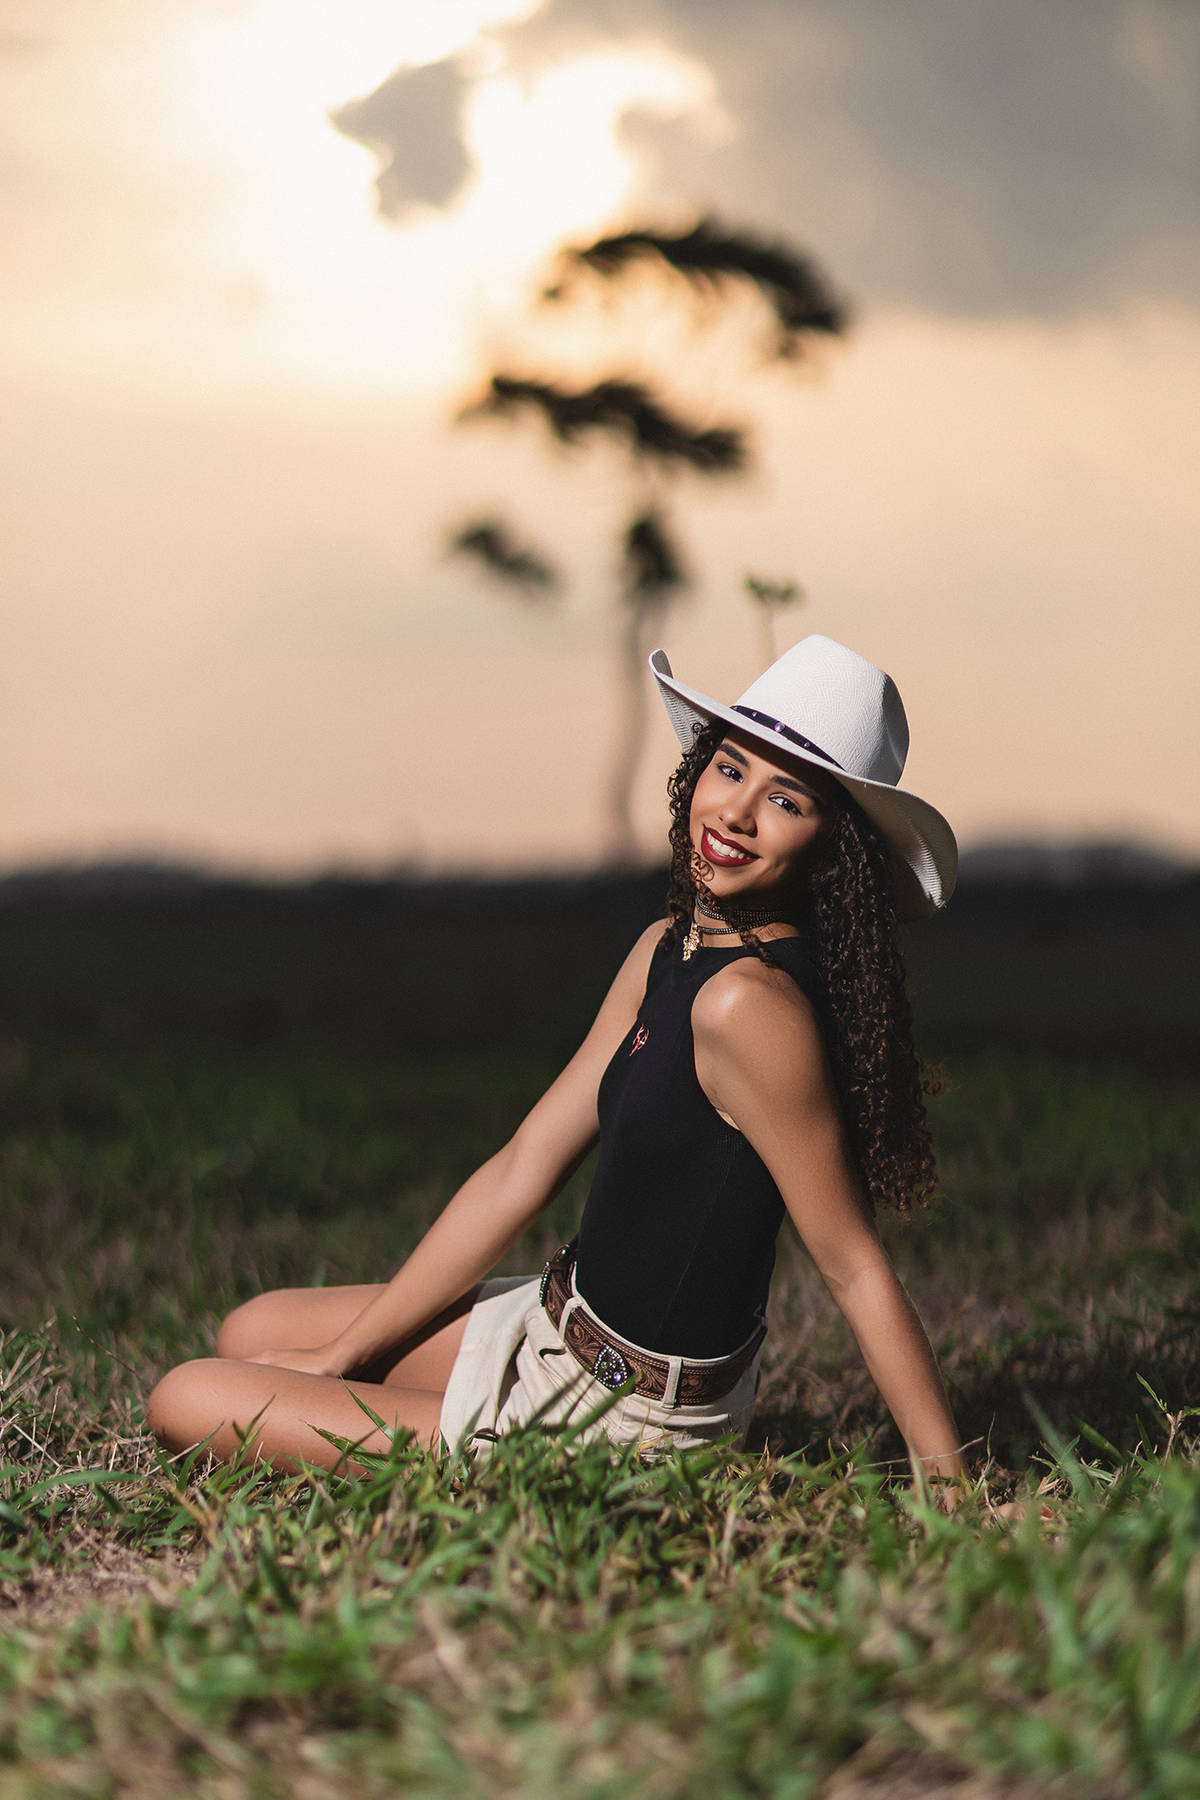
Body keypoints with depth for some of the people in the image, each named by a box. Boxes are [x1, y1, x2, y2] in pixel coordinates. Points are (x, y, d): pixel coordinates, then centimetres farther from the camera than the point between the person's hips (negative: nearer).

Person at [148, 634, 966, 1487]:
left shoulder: (749, 1003, -27)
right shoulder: (667, 950, 2)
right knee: (253, 1333, 23)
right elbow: (521, 1174, 6)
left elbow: (857, 1267, -21)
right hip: (563, 1323, 9)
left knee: (189, 1402, -2)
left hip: (620, 1418, -9)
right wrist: (341, 1356, 7)